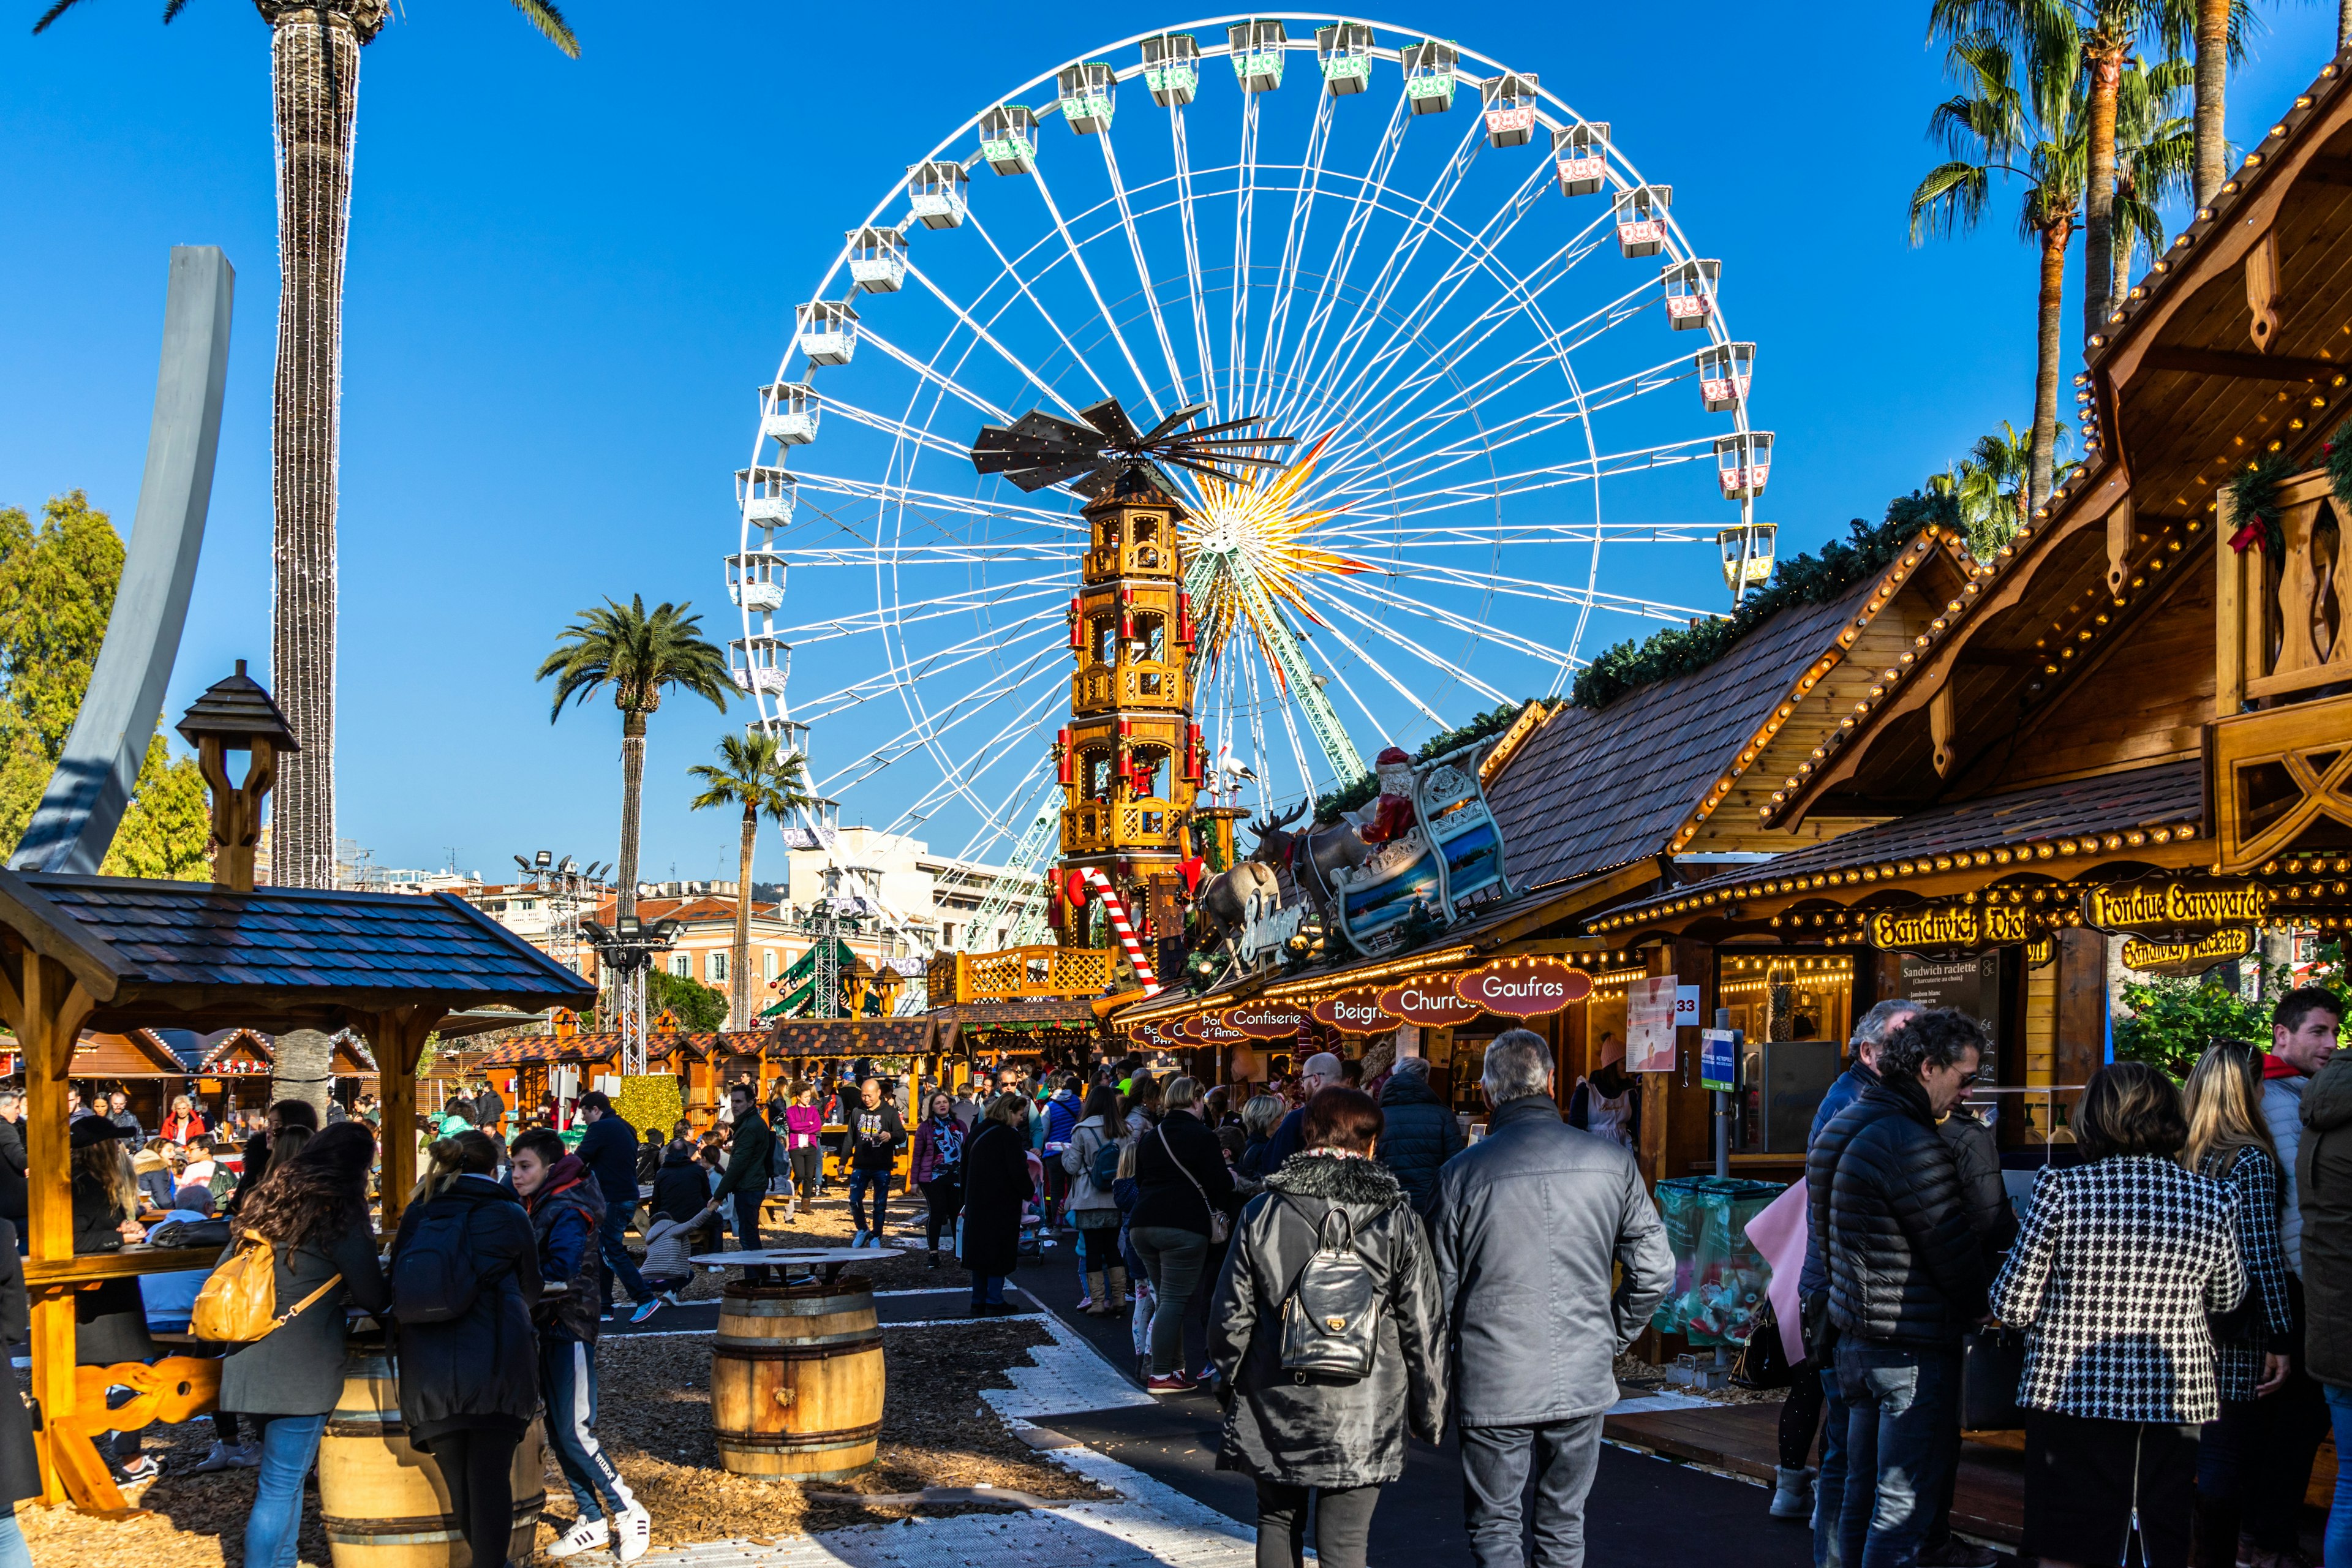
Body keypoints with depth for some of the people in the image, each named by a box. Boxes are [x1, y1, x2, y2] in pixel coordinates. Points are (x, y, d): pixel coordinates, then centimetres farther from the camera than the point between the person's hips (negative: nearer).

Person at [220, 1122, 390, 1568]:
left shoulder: (267, 1199, 10)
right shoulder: (339, 1213, -11)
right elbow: (375, 1297, -9)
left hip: (252, 1360, 8)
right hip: (303, 1371, -7)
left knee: (284, 1478, 20)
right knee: (280, 1485, -2)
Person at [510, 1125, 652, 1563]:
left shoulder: (569, 1211, -16)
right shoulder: (535, 1204, 11)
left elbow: (559, 1272, -29)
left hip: (570, 1329, -9)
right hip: (547, 1328, 9)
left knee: (574, 1432, -10)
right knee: (558, 1431, 11)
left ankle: (628, 1512, 4)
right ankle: (592, 1520, 19)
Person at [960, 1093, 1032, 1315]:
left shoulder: (977, 1133, 12)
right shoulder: (1009, 1136, -14)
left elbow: (965, 1169, 17)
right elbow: (1018, 1171, -17)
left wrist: (966, 1202, 22)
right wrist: (1030, 1192, 0)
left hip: (977, 1203, 7)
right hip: (1002, 1203, -7)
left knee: (980, 1252, 12)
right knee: (999, 1253, 0)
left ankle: (978, 1302, 14)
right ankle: (994, 1302, 0)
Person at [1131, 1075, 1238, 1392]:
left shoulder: (1148, 1138, 16)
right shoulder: (1202, 1136, -5)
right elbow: (1220, 1184, -8)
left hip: (1143, 1225, 7)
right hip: (1183, 1227, -7)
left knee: (1167, 1298, 16)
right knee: (1174, 1300, -5)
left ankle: (1174, 1366, 17)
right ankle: (1161, 1375, -7)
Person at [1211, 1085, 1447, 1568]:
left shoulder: (1261, 1213, -2)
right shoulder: (1397, 1220, -5)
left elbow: (1231, 1316, 1)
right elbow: (1423, 1325, -3)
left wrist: (1232, 1376, 17)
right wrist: (1430, 1410, 8)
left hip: (1275, 1409, 1)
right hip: (1363, 1418, -1)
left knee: (1277, 1520, 20)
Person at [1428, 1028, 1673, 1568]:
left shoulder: (1462, 1173, -10)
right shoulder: (1612, 1163, -3)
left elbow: (1440, 1290, -4)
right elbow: (1655, 1269, 0)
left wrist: (1446, 1368, 14)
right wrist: (1610, 1338, 14)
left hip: (1494, 1384, -2)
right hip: (1583, 1381, 3)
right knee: (1564, 1525, 18)